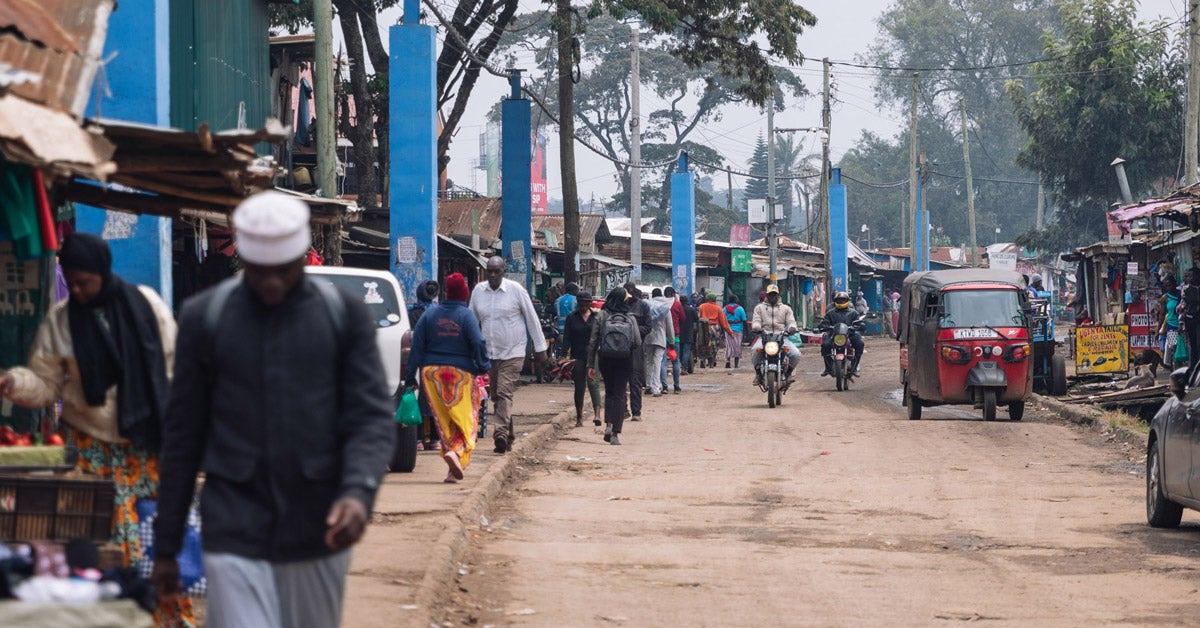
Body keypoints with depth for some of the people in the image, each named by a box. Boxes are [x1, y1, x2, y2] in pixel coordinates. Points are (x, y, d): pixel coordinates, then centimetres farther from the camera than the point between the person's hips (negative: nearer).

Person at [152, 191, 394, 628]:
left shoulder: (345, 316, 4)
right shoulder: (204, 317, 4)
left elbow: (373, 417, -1)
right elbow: (182, 435, 8)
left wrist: (359, 490, -22)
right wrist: (166, 546, 7)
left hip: (319, 535, 1)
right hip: (235, 537, -1)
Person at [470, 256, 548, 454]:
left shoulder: (516, 290, -6)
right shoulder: (478, 291, 5)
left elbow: (532, 319, 0)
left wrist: (540, 349, 1)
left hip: (512, 353, -5)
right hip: (489, 354, 5)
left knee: (504, 393, -16)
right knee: (496, 397, 8)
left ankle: (501, 434, -25)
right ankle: (509, 437, 17)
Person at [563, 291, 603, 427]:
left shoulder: (596, 317, 6)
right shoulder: (572, 318, 7)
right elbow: (566, 338, 4)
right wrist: (567, 354, -8)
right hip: (577, 357, 2)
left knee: (593, 383, -16)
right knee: (579, 387, 8)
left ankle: (597, 414, -27)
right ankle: (579, 418, 15)